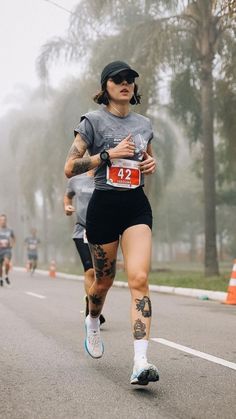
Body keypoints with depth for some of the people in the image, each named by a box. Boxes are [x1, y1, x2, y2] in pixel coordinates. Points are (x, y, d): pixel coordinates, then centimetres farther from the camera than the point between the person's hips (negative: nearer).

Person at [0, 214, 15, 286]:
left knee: (7, 262, -26)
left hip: (7, 250, 0)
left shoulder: (10, 230, 4)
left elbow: (14, 239, 23)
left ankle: (7, 276, -4)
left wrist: (12, 244, 5)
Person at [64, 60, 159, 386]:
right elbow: (70, 168, -8)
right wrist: (109, 153, -16)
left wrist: (151, 163, 7)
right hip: (104, 205, -2)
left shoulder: (144, 124, 12)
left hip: (137, 205, 3)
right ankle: (92, 322, 47)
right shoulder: (93, 121, -2)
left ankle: (141, 363, -22)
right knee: (104, 279, 11)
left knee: (139, 278, -15)